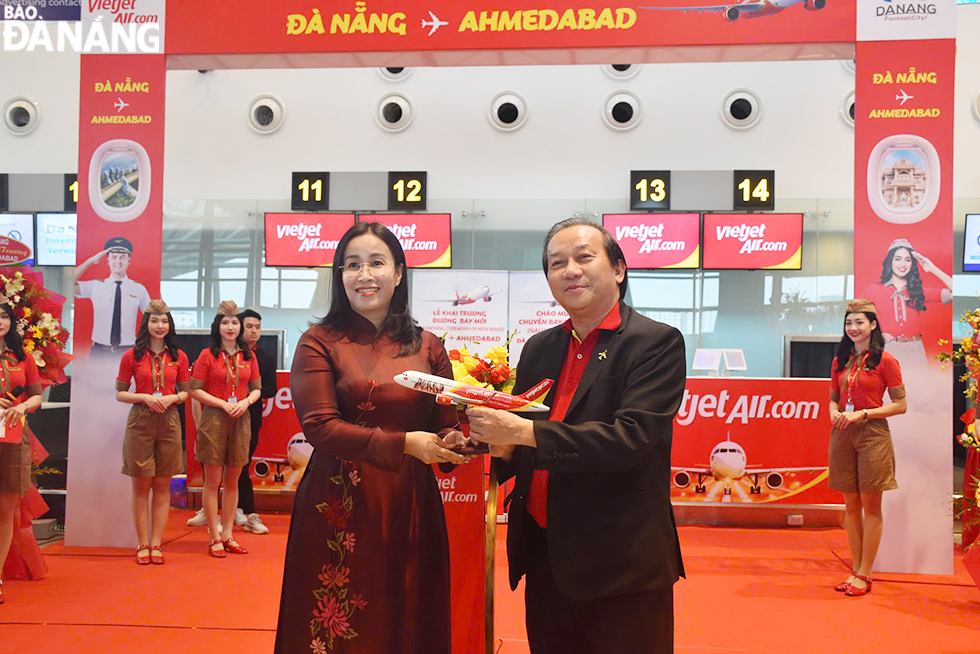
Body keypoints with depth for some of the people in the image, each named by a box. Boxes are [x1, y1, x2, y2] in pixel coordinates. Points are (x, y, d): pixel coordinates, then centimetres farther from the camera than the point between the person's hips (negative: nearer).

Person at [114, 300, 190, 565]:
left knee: (163, 486, 4)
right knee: (141, 485, 2)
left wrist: (172, 398, -10)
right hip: (140, 421, -1)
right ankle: (142, 545, 10)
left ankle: (156, 544, 12)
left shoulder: (178, 357, 6)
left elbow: (186, 392, 11)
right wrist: (145, 397, -12)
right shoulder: (132, 356, 2)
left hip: (169, 422, 2)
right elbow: (120, 393, 4)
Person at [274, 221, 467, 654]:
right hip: (338, 512, -2)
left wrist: (454, 441, -17)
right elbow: (319, 426, -11)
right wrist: (402, 444, -20)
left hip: (410, 509, 3)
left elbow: (448, 426, 7)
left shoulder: (428, 347, 9)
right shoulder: (320, 343, -1)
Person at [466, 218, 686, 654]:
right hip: (544, 558, 6)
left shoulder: (656, 342, -9)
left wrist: (523, 432, -25)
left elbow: (631, 437, -22)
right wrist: (501, 449, -10)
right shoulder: (539, 348, 10)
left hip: (620, 567, -5)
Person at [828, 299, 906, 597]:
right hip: (843, 435, 5)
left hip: (872, 435, -5)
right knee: (851, 505, 9)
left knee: (870, 506, 1)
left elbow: (900, 405, -7)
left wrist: (861, 414, -14)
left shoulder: (885, 360, -5)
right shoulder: (840, 361, 11)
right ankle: (856, 570, 18)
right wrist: (835, 413, -3)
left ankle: (865, 575, 8)